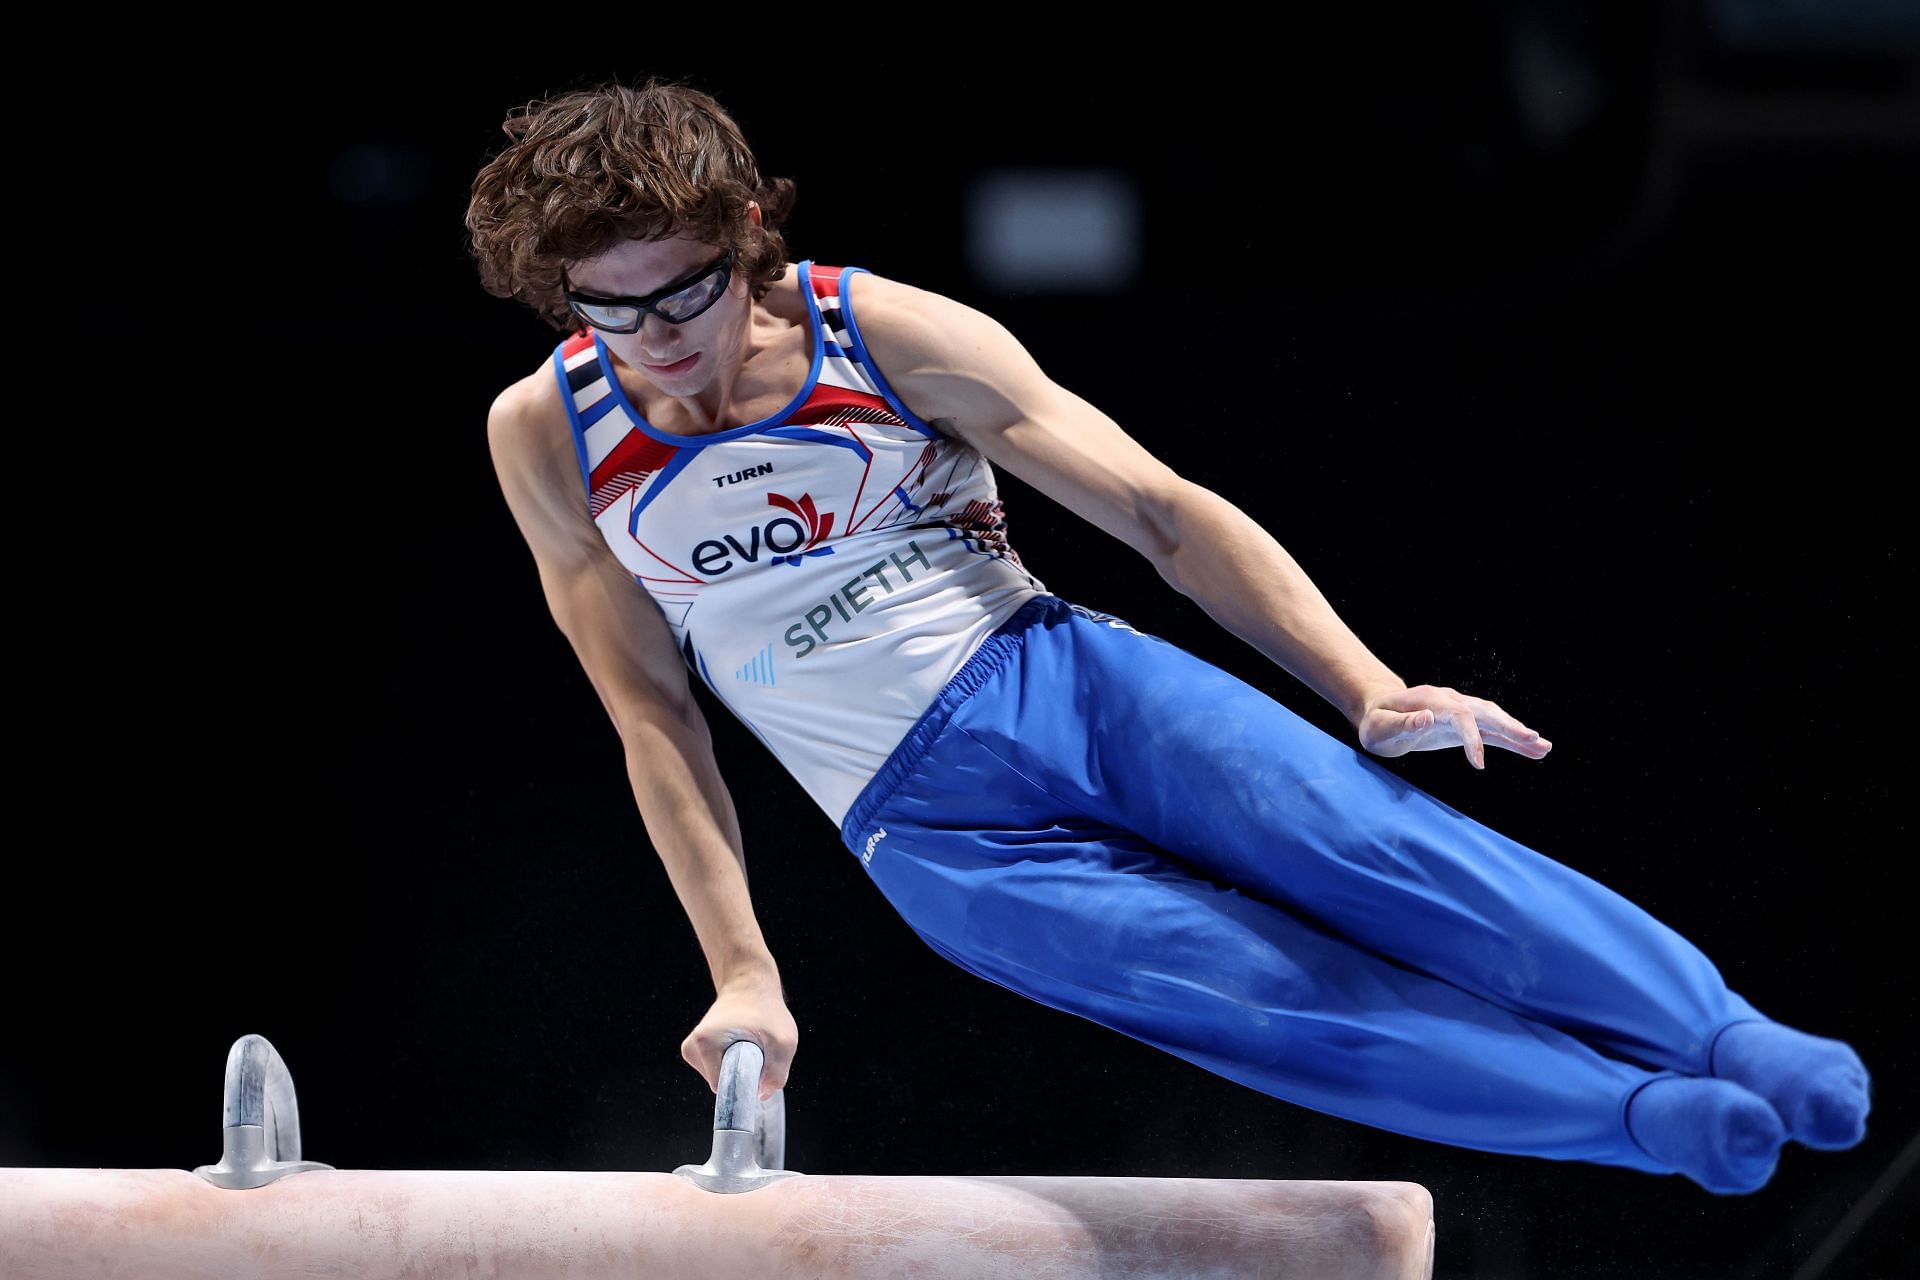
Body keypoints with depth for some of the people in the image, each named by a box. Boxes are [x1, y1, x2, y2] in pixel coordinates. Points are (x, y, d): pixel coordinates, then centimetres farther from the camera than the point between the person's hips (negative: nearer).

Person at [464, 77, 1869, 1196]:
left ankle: (1744, 1045, -27)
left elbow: (1164, 514, -5)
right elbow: (653, 715, 3)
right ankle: (1665, 1121, -24)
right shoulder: (546, 437, -4)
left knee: (1371, 840, -24)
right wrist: (745, 973, -3)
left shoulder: (882, 333, -6)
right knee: (1277, 999, -20)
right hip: (935, 830, 0)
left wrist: (1370, 688, -15)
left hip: (1066, 680, 1)